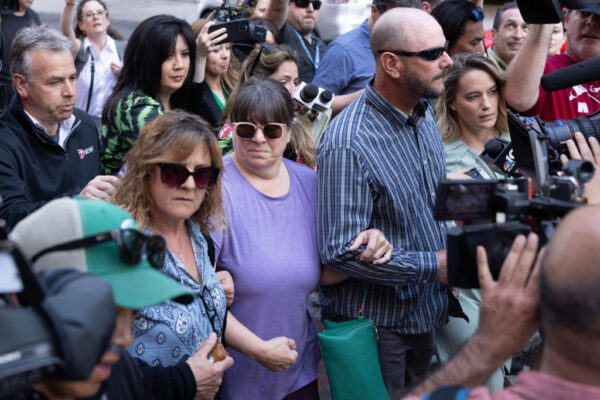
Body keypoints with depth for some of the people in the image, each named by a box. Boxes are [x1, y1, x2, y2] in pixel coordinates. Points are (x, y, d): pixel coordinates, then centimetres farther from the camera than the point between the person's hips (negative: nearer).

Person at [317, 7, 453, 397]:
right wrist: (434, 266, -23)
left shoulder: (426, 114, 4)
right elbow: (341, 251, -27)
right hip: (375, 323, -8)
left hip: (426, 314, 8)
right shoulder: (349, 144, -25)